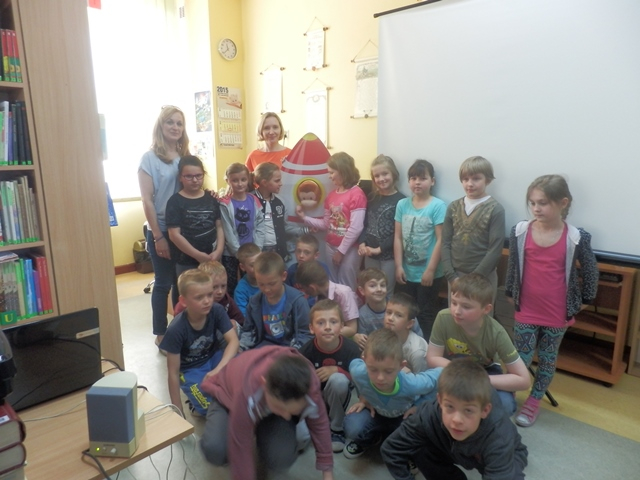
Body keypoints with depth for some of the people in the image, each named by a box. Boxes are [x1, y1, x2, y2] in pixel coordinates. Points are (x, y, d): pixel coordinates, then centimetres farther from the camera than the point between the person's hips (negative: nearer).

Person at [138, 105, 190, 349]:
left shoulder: (186, 156, 8)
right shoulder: (149, 158, -6)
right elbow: (147, 200, -10)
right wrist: (158, 236, -13)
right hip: (161, 230, -4)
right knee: (164, 282, 4)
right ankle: (161, 333, 19)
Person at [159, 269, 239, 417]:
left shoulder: (217, 311, -20)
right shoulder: (176, 330, -27)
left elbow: (233, 340, -22)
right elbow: (173, 372, -19)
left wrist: (219, 369, -37)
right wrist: (178, 409, -13)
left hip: (213, 357, 4)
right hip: (190, 369, -3)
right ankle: (197, 403, 8)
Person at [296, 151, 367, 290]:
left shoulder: (357, 194, -14)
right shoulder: (331, 195, 8)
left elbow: (356, 228, -18)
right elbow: (326, 224, 8)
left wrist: (341, 251, -13)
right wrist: (304, 217, 0)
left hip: (349, 249, -6)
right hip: (330, 246, 7)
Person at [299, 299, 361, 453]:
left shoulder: (351, 349, -21)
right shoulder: (306, 351, -20)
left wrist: (337, 370, -25)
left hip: (336, 400, 0)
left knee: (338, 379, -33)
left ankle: (336, 429, -9)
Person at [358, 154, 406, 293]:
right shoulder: (372, 198, 8)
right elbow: (364, 224, 7)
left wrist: (379, 249, -16)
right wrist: (362, 243, -9)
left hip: (389, 255, -5)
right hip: (370, 255, 5)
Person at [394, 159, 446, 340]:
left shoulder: (438, 206, -10)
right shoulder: (402, 205, 2)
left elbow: (440, 240, -12)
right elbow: (398, 237, 2)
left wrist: (430, 270, -14)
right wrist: (398, 266, -3)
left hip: (428, 273, -4)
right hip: (406, 272, 4)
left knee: (426, 314, 9)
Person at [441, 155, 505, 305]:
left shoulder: (495, 210, -7)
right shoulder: (453, 207, 4)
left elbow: (495, 250, -11)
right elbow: (446, 243, 2)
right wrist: (451, 276, -6)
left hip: (483, 278, -3)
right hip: (455, 276, 4)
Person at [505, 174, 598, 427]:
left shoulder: (577, 238, -14)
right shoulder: (520, 232, -10)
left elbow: (590, 270, 1)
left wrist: (584, 300, 6)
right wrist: (510, 293, 9)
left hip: (558, 313, 0)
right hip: (526, 311, 0)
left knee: (547, 359, 17)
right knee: (521, 358, 9)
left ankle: (533, 401, 35)